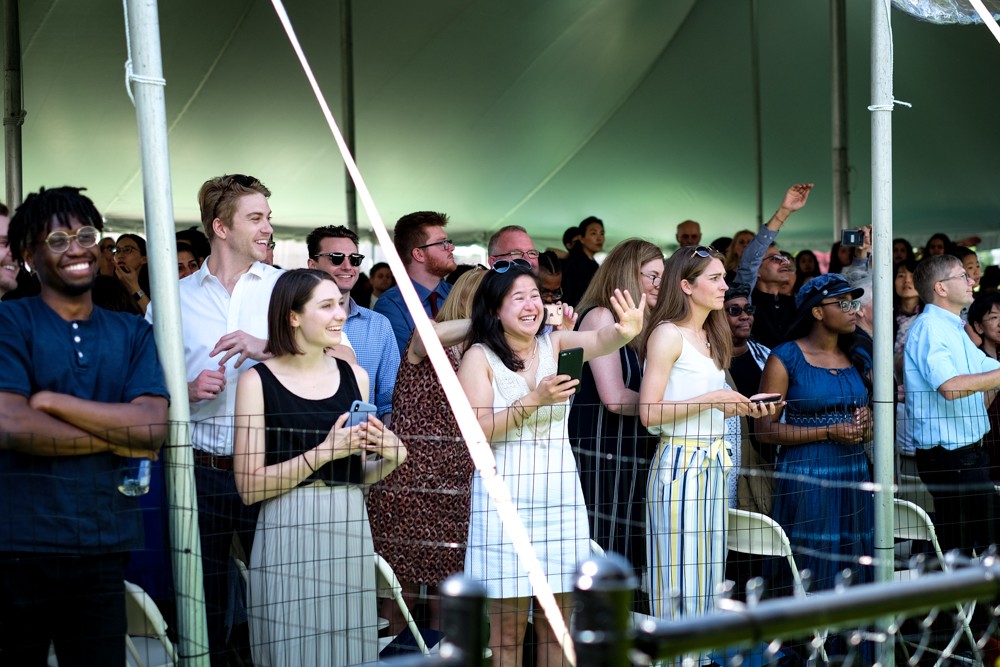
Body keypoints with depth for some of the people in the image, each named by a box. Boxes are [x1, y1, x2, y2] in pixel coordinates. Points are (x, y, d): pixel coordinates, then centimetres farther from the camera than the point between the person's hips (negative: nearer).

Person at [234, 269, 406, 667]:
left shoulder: (354, 376, 11)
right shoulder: (258, 381, -3)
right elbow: (250, 487, -9)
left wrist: (389, 458, 0)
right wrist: (323, 453, -16)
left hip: (350, 529, 4)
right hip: (288, 534, -4)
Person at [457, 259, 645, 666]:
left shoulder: (555, 345, 5)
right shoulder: (480, 357, -3)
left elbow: (600, 341, -15)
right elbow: (476, 432, -12)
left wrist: (626, 331, -37)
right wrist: (533, 400, -19)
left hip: (560, 492, 4)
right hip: (506, 493, -3)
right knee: (508, 627, 2)